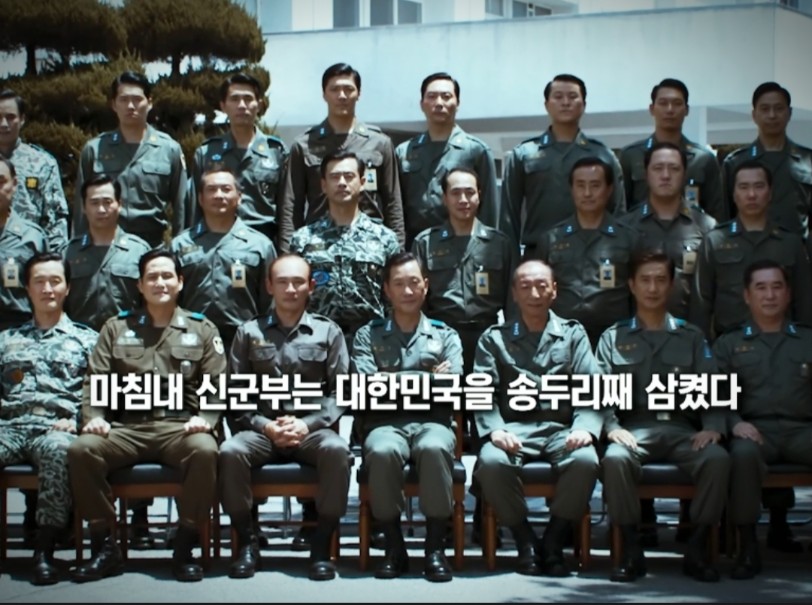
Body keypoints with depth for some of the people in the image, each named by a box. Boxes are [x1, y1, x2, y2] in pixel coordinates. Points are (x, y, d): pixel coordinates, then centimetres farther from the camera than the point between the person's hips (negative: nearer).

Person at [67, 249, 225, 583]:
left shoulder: (202, 329, 14)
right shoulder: (116, 327, 17)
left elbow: (218, 385, 8)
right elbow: (95, 379, 11)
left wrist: (206, 418, -11)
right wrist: (94, 415, -8)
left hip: (179, 426, -1)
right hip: (126, 427, 2)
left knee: (205, 450, -36)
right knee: (81, 449, -28)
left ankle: (184, 548, -21)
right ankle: (104, 545, -14)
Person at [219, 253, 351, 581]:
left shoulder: (328, 332, 11)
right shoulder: (249, 332, 12)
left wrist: (308, 423, -13)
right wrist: (264, 425, -12)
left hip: (313, 428, 0)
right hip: (262, 428, 1)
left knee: (337, 450, -35)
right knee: (230, 451, -32)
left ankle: (322, 543, -20)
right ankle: (246, 541, -14)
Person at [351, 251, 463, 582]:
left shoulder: (446, 336, 19)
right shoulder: (368, 335, 17)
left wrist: (393, 381, -8)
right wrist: (429, 379, -5)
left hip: (431, 421, 0)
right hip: (386, 422, 0)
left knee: (434, 448, -37)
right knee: (382, 451, -37)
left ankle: (436, 546, -26)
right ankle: (394, 545, -22)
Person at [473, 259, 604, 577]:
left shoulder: (573, 334, 17)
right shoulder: (494, 338, 15)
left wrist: (585, 427, -16)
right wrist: (494, 430, -18)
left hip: (561, 427, 0)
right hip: (514, 427, 0)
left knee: (585, 461, -32)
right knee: (491, 462, -33)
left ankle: (554, 541, -13)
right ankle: (525, 540, -11)